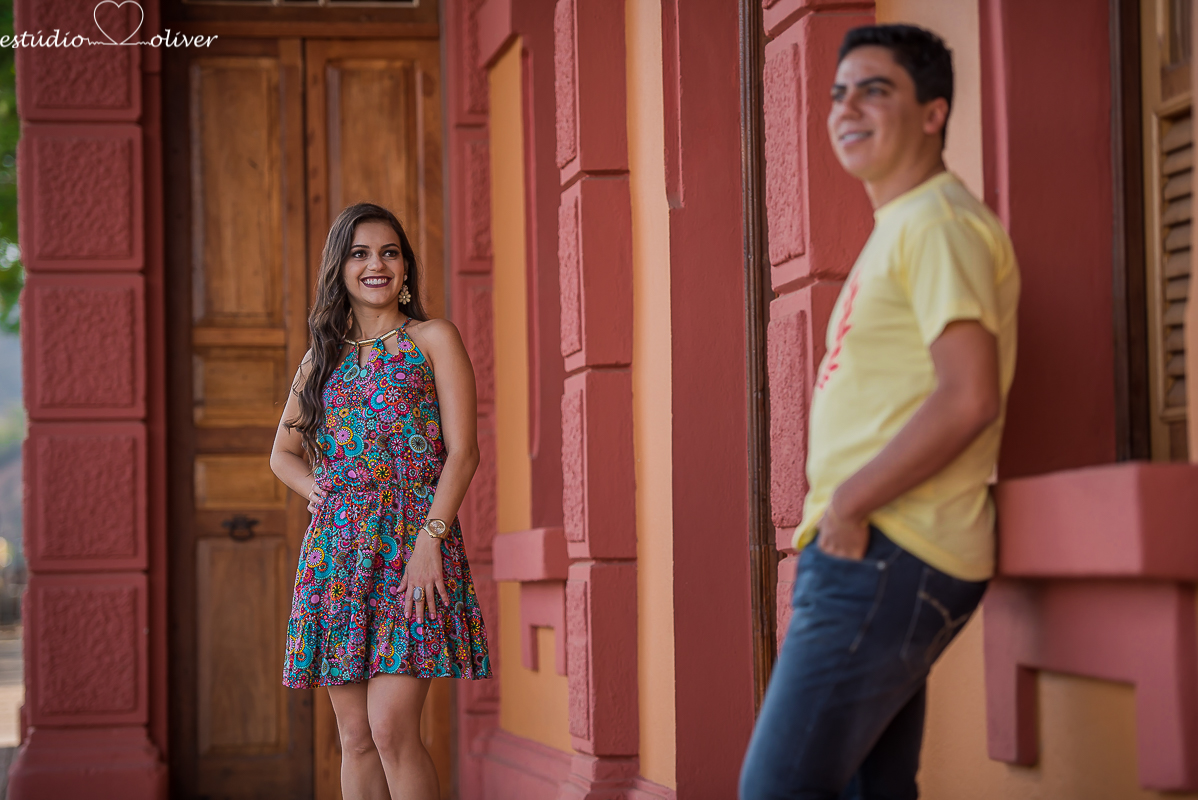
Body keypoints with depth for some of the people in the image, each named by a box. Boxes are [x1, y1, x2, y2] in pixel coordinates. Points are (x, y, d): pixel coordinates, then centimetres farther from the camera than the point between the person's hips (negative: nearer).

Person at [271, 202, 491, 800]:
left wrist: (430, 537, -15)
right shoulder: (324, 357, 17)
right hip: (337, 550, 5)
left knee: (392, 727, -15)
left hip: (413, 542, -4)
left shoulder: (434, 340, 5)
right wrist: (320, 493, 7)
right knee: (354, 734, 3)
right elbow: (284, 452, 27)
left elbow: (462, 451, -3)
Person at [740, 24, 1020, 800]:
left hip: (884, 559, -10)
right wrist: (838, 512, 12)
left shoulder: (939, 223, -9)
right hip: (870, 558, 10)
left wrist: (848, 505, -16)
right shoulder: (896, 233, 23)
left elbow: (969, 400, -22)